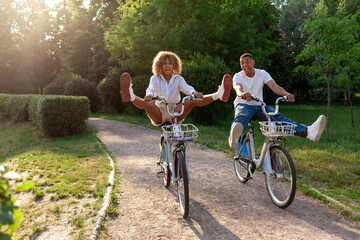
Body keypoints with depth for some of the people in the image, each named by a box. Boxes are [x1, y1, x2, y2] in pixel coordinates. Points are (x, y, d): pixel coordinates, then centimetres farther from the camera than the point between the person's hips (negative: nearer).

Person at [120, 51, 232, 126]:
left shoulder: (178, 79, 9)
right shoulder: (155, 78, 6)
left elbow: (186, 87, -11)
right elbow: (151, 88, -15)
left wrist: (195, 93, -36)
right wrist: (149, 95, -42)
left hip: (175, 112, 1)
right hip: (158, 114, -1)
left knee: (194, 100, -22)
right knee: (146, 103, -32)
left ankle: (218, 95, -42)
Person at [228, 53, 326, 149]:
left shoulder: (262, 74, 5)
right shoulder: (238, 76, -3)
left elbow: (274, 86, -11)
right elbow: (238, 88, -28)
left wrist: (287, 94, -33)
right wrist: (242, 94, -55)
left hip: (259, 106, 3)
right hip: (243, 105, -3)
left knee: (279, 117, -23)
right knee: (241, 118, -40)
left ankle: (307, 131, -46)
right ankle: (234, 138, -74)